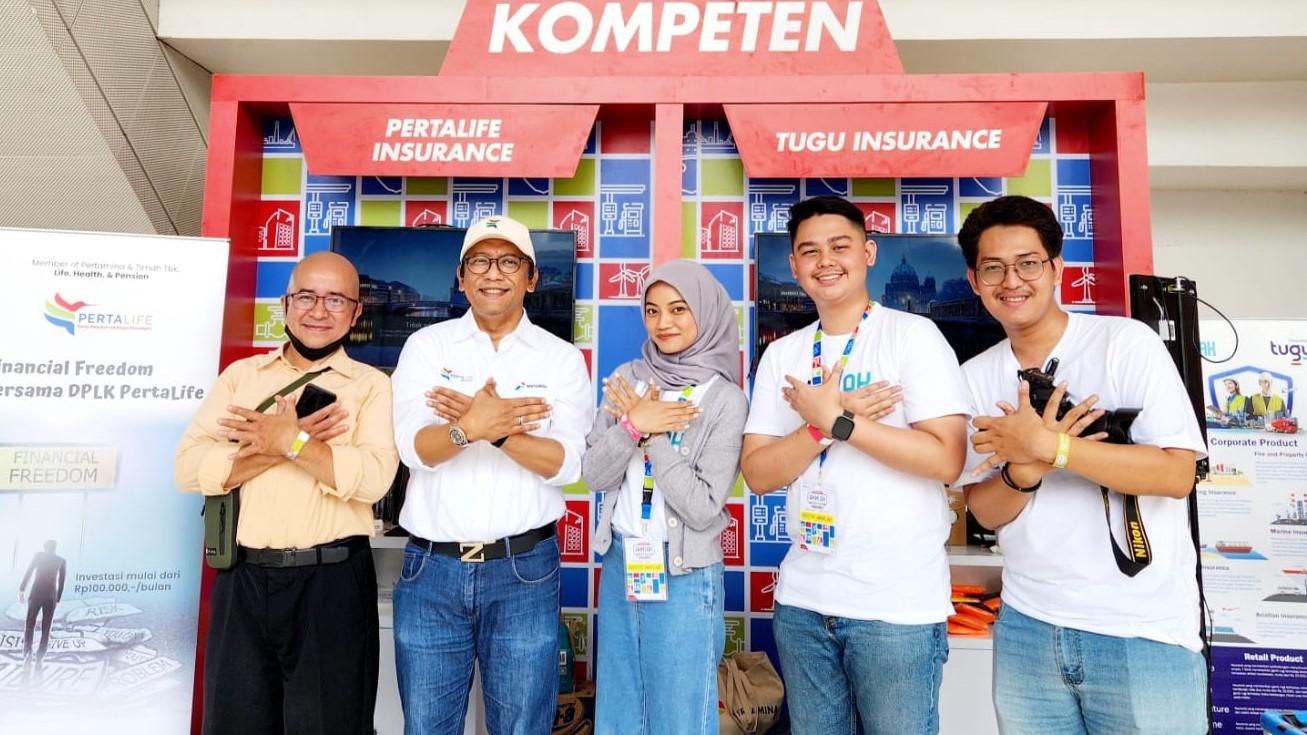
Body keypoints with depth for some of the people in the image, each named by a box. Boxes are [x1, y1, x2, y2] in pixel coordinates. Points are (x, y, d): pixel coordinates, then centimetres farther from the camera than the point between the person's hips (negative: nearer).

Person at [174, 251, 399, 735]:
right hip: (242, 579, 3)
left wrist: (290, 439, -15)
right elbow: (189, 468, -3)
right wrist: (281, 443, -13)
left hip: (332, 583, -3)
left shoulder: (371, 385, 0)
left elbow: (374, 477, -15)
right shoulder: (241, 375, 9)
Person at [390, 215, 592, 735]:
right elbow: (413, 447, -10)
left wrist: (488, 427, -23)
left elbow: (566, 463, -9)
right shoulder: (426, 345, 3)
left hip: (525, 570, 0)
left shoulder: (562, 358, 1)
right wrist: (473, 426, -30)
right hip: (431, 567, 1)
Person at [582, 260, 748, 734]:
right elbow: (593, 474, -3)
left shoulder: (726, 399, -11)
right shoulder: (626, 378, 1)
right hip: (620, 565, 5)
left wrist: (653, 436, -16)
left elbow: (703, 509, -16)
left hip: (684, 576, -4)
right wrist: (634, 425, -19)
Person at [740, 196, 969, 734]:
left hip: (898, 604, -4)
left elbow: (945, 459, -17)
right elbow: (758, 474, -1)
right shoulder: (781, 354, 5)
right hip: (802, 598, 4)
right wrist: (821, 425, -16)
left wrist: (835, 420, -16)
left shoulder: (913, 334, -7)